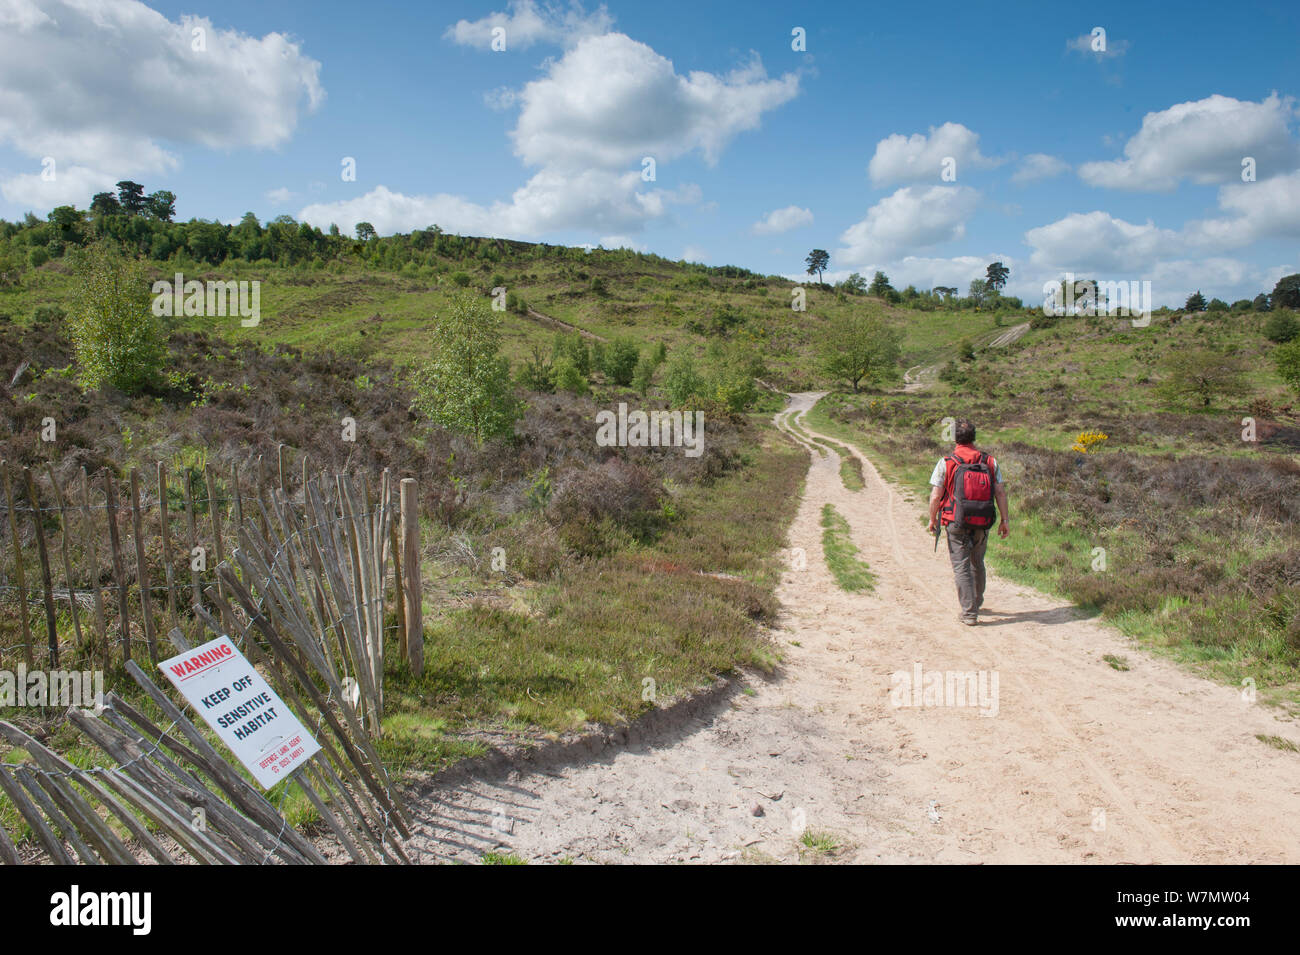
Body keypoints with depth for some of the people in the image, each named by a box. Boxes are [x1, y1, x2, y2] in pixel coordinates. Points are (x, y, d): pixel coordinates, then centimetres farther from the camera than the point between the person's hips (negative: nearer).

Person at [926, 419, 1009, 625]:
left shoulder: (945, 463, -8)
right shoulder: (990, 461, 1)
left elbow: (935, 496, -9)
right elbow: (1000, 493, 0)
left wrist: (932, 519, 4)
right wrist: (1005, 519, 8)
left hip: (956, 524, -3)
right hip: (982, 523, 4)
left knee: (961, 567, 2)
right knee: (977, 563, 22)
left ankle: (969, 613, 0)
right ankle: (976, 603, 38)